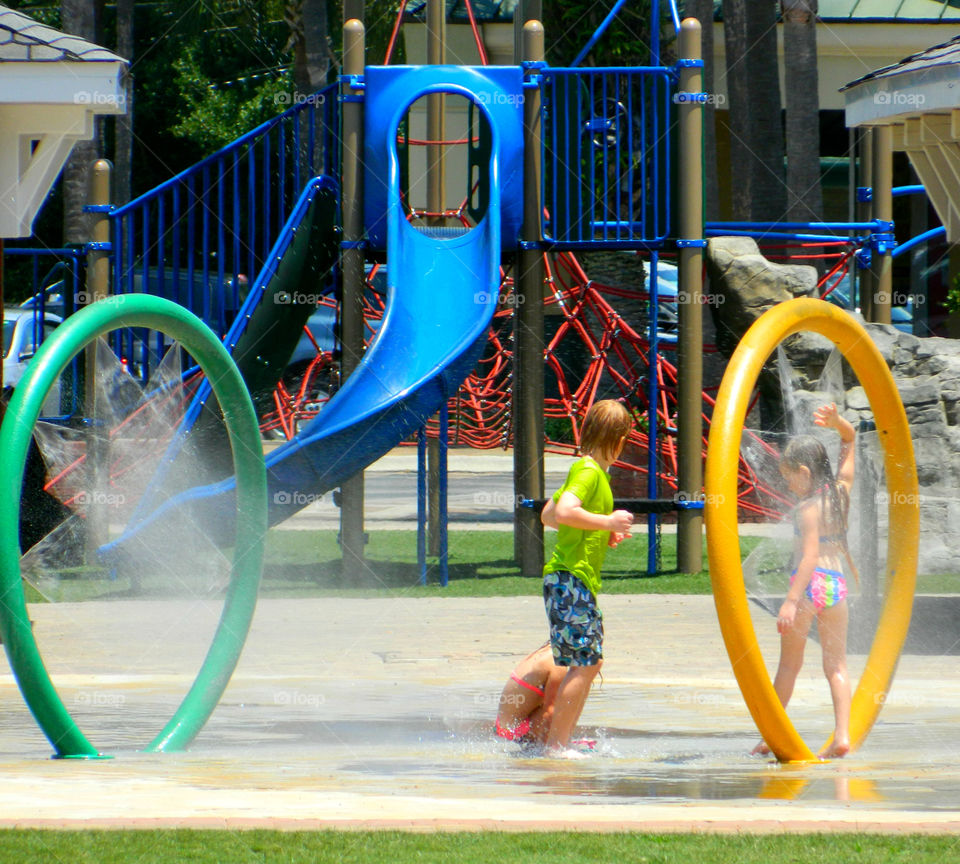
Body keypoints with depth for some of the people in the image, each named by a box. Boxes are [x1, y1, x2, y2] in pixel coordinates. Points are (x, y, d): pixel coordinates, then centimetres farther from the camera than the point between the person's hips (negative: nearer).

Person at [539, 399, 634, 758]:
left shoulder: (592, 471, 18)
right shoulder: (589, 471, -12)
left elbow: (548, 515, 25)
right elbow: (564, 512, -28)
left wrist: (602, 534, 19)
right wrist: (606, 522, -18)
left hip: (582, 582, 10)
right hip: (570, 579, -10)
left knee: (591, 661, 13)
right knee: (583, 663, -11)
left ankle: (561, 741, 17)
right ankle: (556, 743, -9)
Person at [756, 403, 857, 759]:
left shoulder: (808, 508, -13)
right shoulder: (842, 490, 7)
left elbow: (810, 555, -21)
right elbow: (849, 438, 20)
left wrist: (792, 600, -24)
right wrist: (837, 422, 1)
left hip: (810, 583, -6)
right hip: (838, 583, 6)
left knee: (789, 664, 6)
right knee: (836, 665, 7)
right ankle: (842, 734, -5)